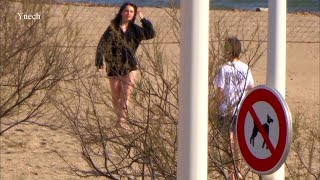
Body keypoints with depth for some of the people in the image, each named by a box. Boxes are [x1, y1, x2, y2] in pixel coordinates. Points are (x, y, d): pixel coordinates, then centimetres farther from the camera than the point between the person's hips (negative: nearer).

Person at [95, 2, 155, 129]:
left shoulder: (135, 29, 7)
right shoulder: (113, 28, -2)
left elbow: (151, 34, 1)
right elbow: (102, 45, -3)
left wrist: (143, 19, -4)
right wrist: (99, 63, -9)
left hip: (130, 67, 1)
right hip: (114, 67, -1)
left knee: (126, 94, -11)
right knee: (116, 96, 6)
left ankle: (121, 121, -14)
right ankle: (120, 117, 26)